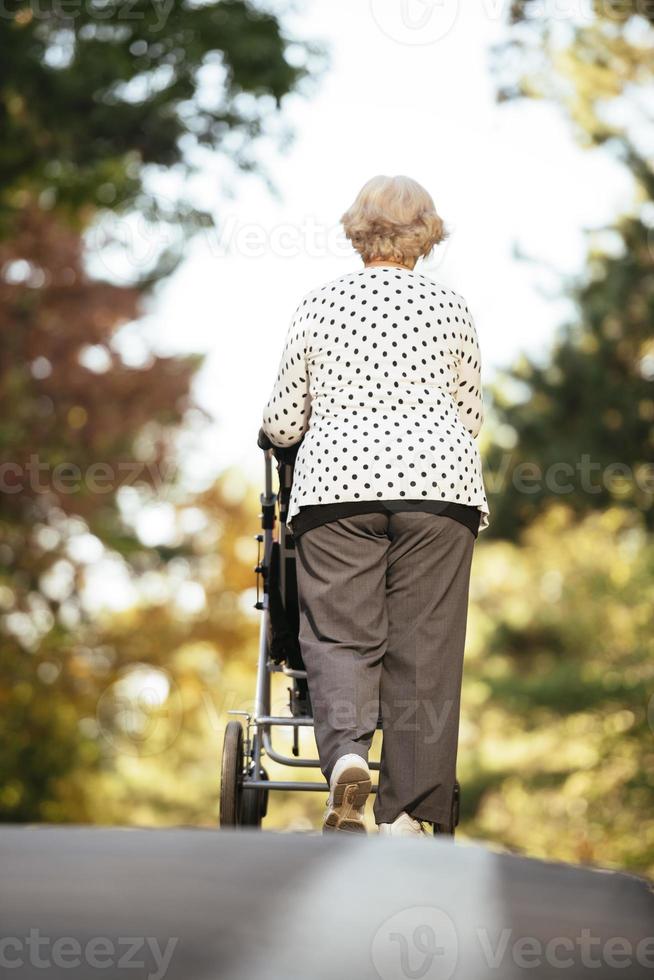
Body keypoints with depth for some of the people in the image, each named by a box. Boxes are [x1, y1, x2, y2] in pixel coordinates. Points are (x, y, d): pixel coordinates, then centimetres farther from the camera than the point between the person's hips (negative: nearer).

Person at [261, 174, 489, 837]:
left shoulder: (318, 306, 8)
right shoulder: (450, 309, 8)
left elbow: (281, 424, 10)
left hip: (336, 482, 0)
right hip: (437, 482, 0)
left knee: (339, 634, 3)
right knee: (423, 646, 2)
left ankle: (345, 753, -25)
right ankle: (405, 812, 0)